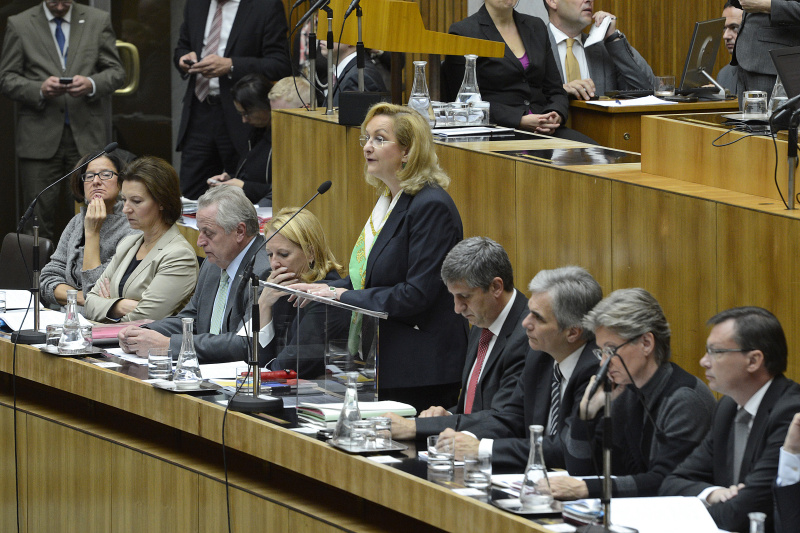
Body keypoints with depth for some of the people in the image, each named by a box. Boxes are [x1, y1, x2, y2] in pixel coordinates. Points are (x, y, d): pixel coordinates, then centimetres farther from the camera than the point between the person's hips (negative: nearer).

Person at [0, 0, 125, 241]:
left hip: (87, 137, 1)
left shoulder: (98, 21, 9)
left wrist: (92, 85, -13)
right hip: (39, 138, -1)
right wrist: (39, 89, -15)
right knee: (39, 222, -3)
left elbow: (116, 72, 9)